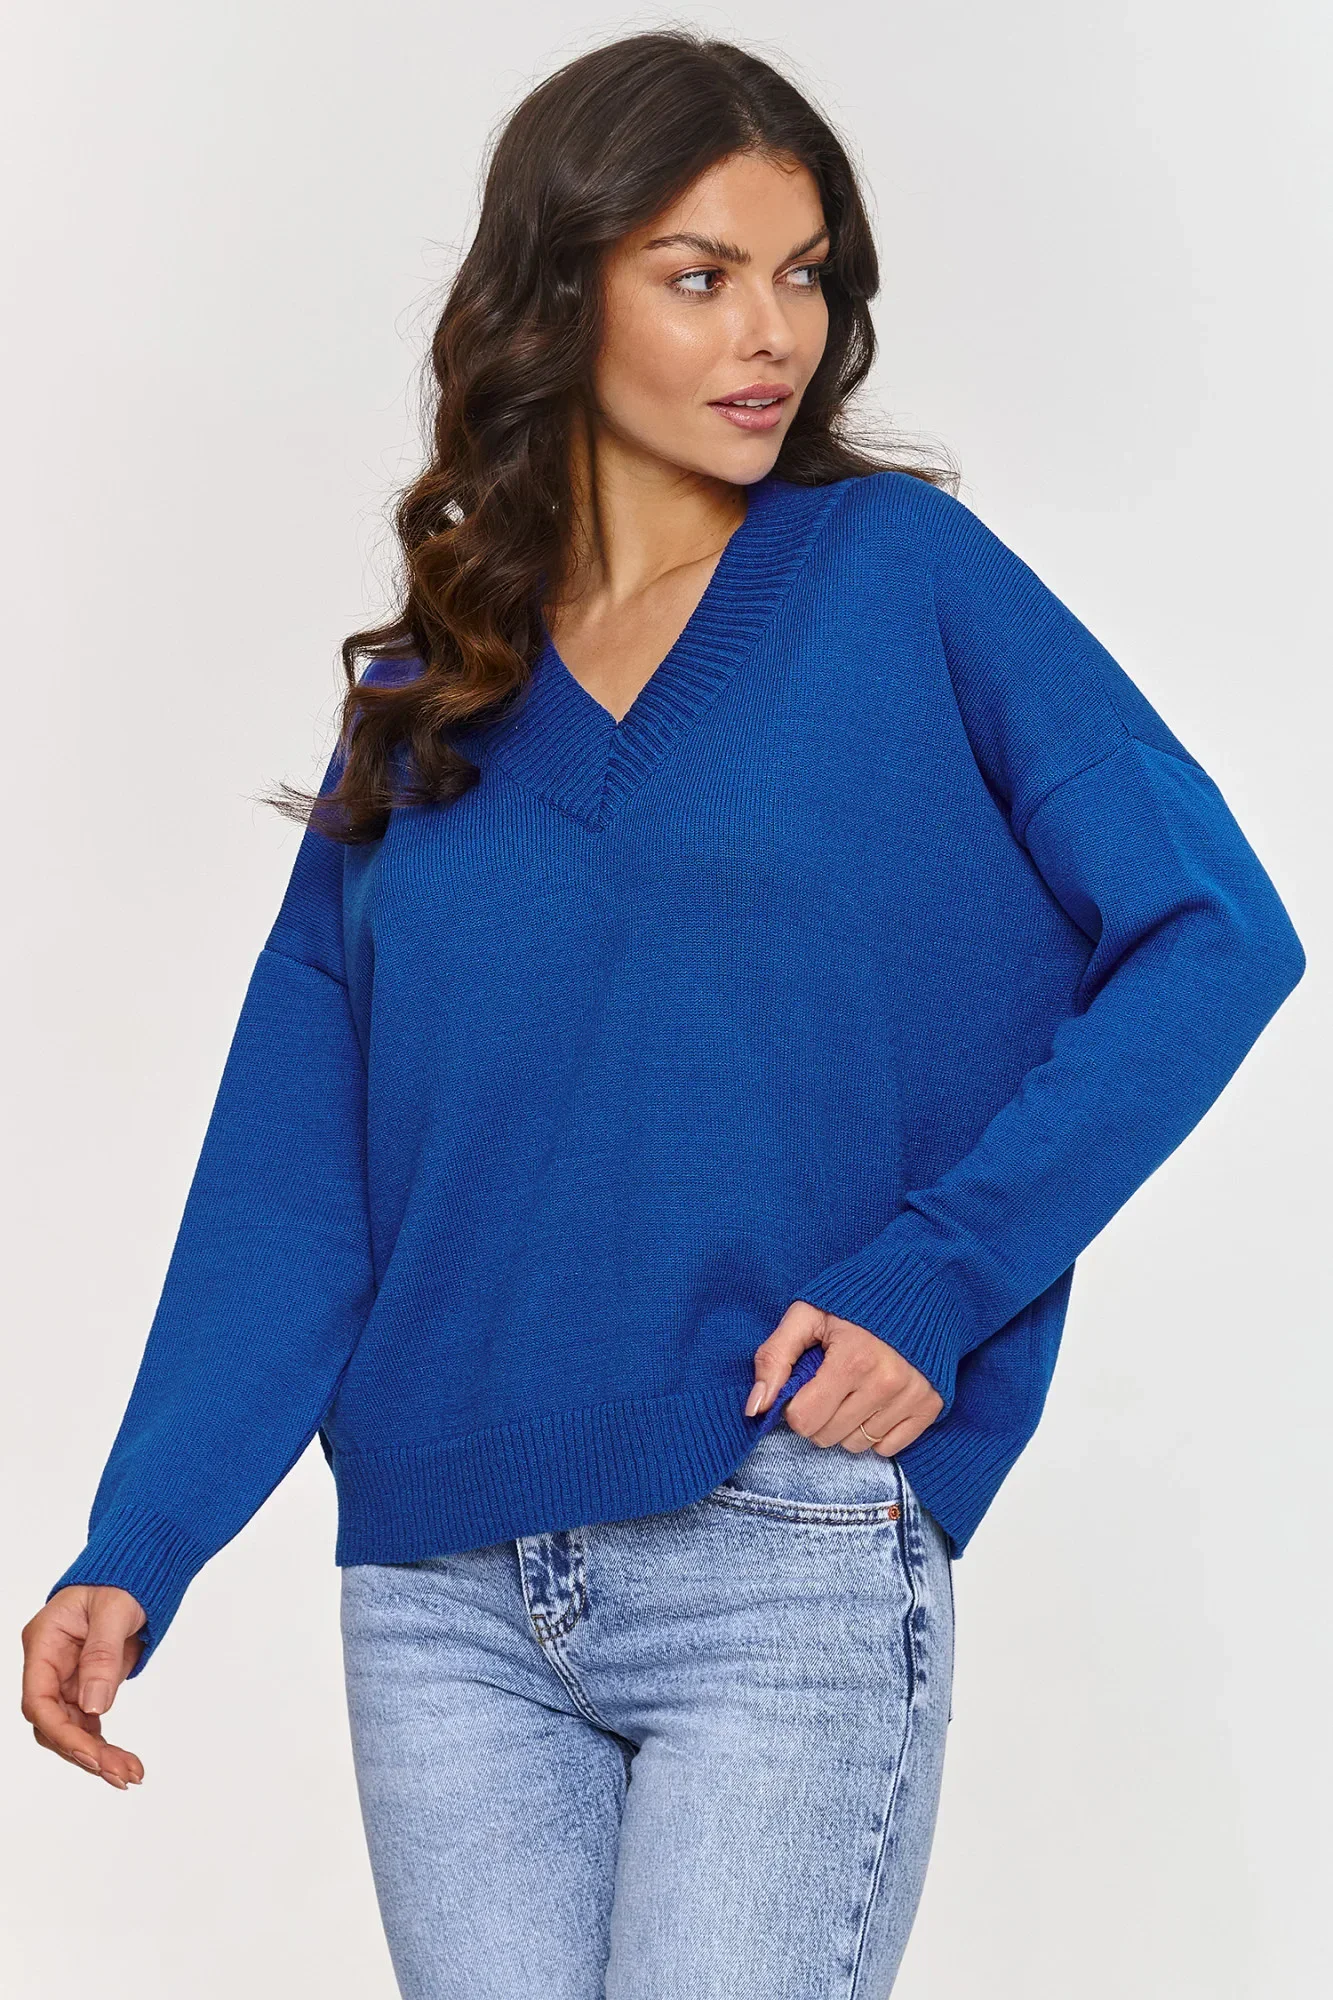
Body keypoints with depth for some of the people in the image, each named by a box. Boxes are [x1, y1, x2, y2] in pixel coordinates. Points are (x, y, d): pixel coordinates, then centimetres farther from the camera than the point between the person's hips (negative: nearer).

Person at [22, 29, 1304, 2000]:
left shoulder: (904, 575, 2)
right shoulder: (419, 697, 11)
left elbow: (1214, 930, -3)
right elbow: (290, 1176, 6)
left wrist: (936, 1274, -11)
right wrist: (132, 1556, -4)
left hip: (789, 1563, -3)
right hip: (443, 1598, 3)